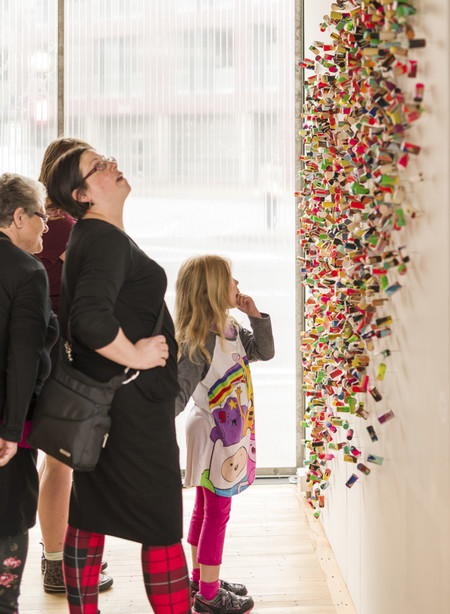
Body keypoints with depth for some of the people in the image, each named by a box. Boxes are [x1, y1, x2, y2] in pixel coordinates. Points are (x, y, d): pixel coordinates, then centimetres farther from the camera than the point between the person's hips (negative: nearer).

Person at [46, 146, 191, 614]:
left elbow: (79, 314, 24)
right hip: (134, 403, -10)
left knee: (90, 512, 13)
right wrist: (134, 355, -19)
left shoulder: (87, 238, 16)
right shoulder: (107, 239, -17)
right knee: (162, 522, -3)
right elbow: (91, 316, -32)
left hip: (103, 400, 10)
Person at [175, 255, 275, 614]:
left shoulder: (232, 330, 5)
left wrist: (255, 316, 3)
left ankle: (201, 580, 32)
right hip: (213, 436, -9)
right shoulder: (199, 342, -23)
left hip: (230, 435, 9)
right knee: (217, 512, -1)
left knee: (205, 509, 19)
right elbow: (178, 392, -26)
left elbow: (264, 351, 15)